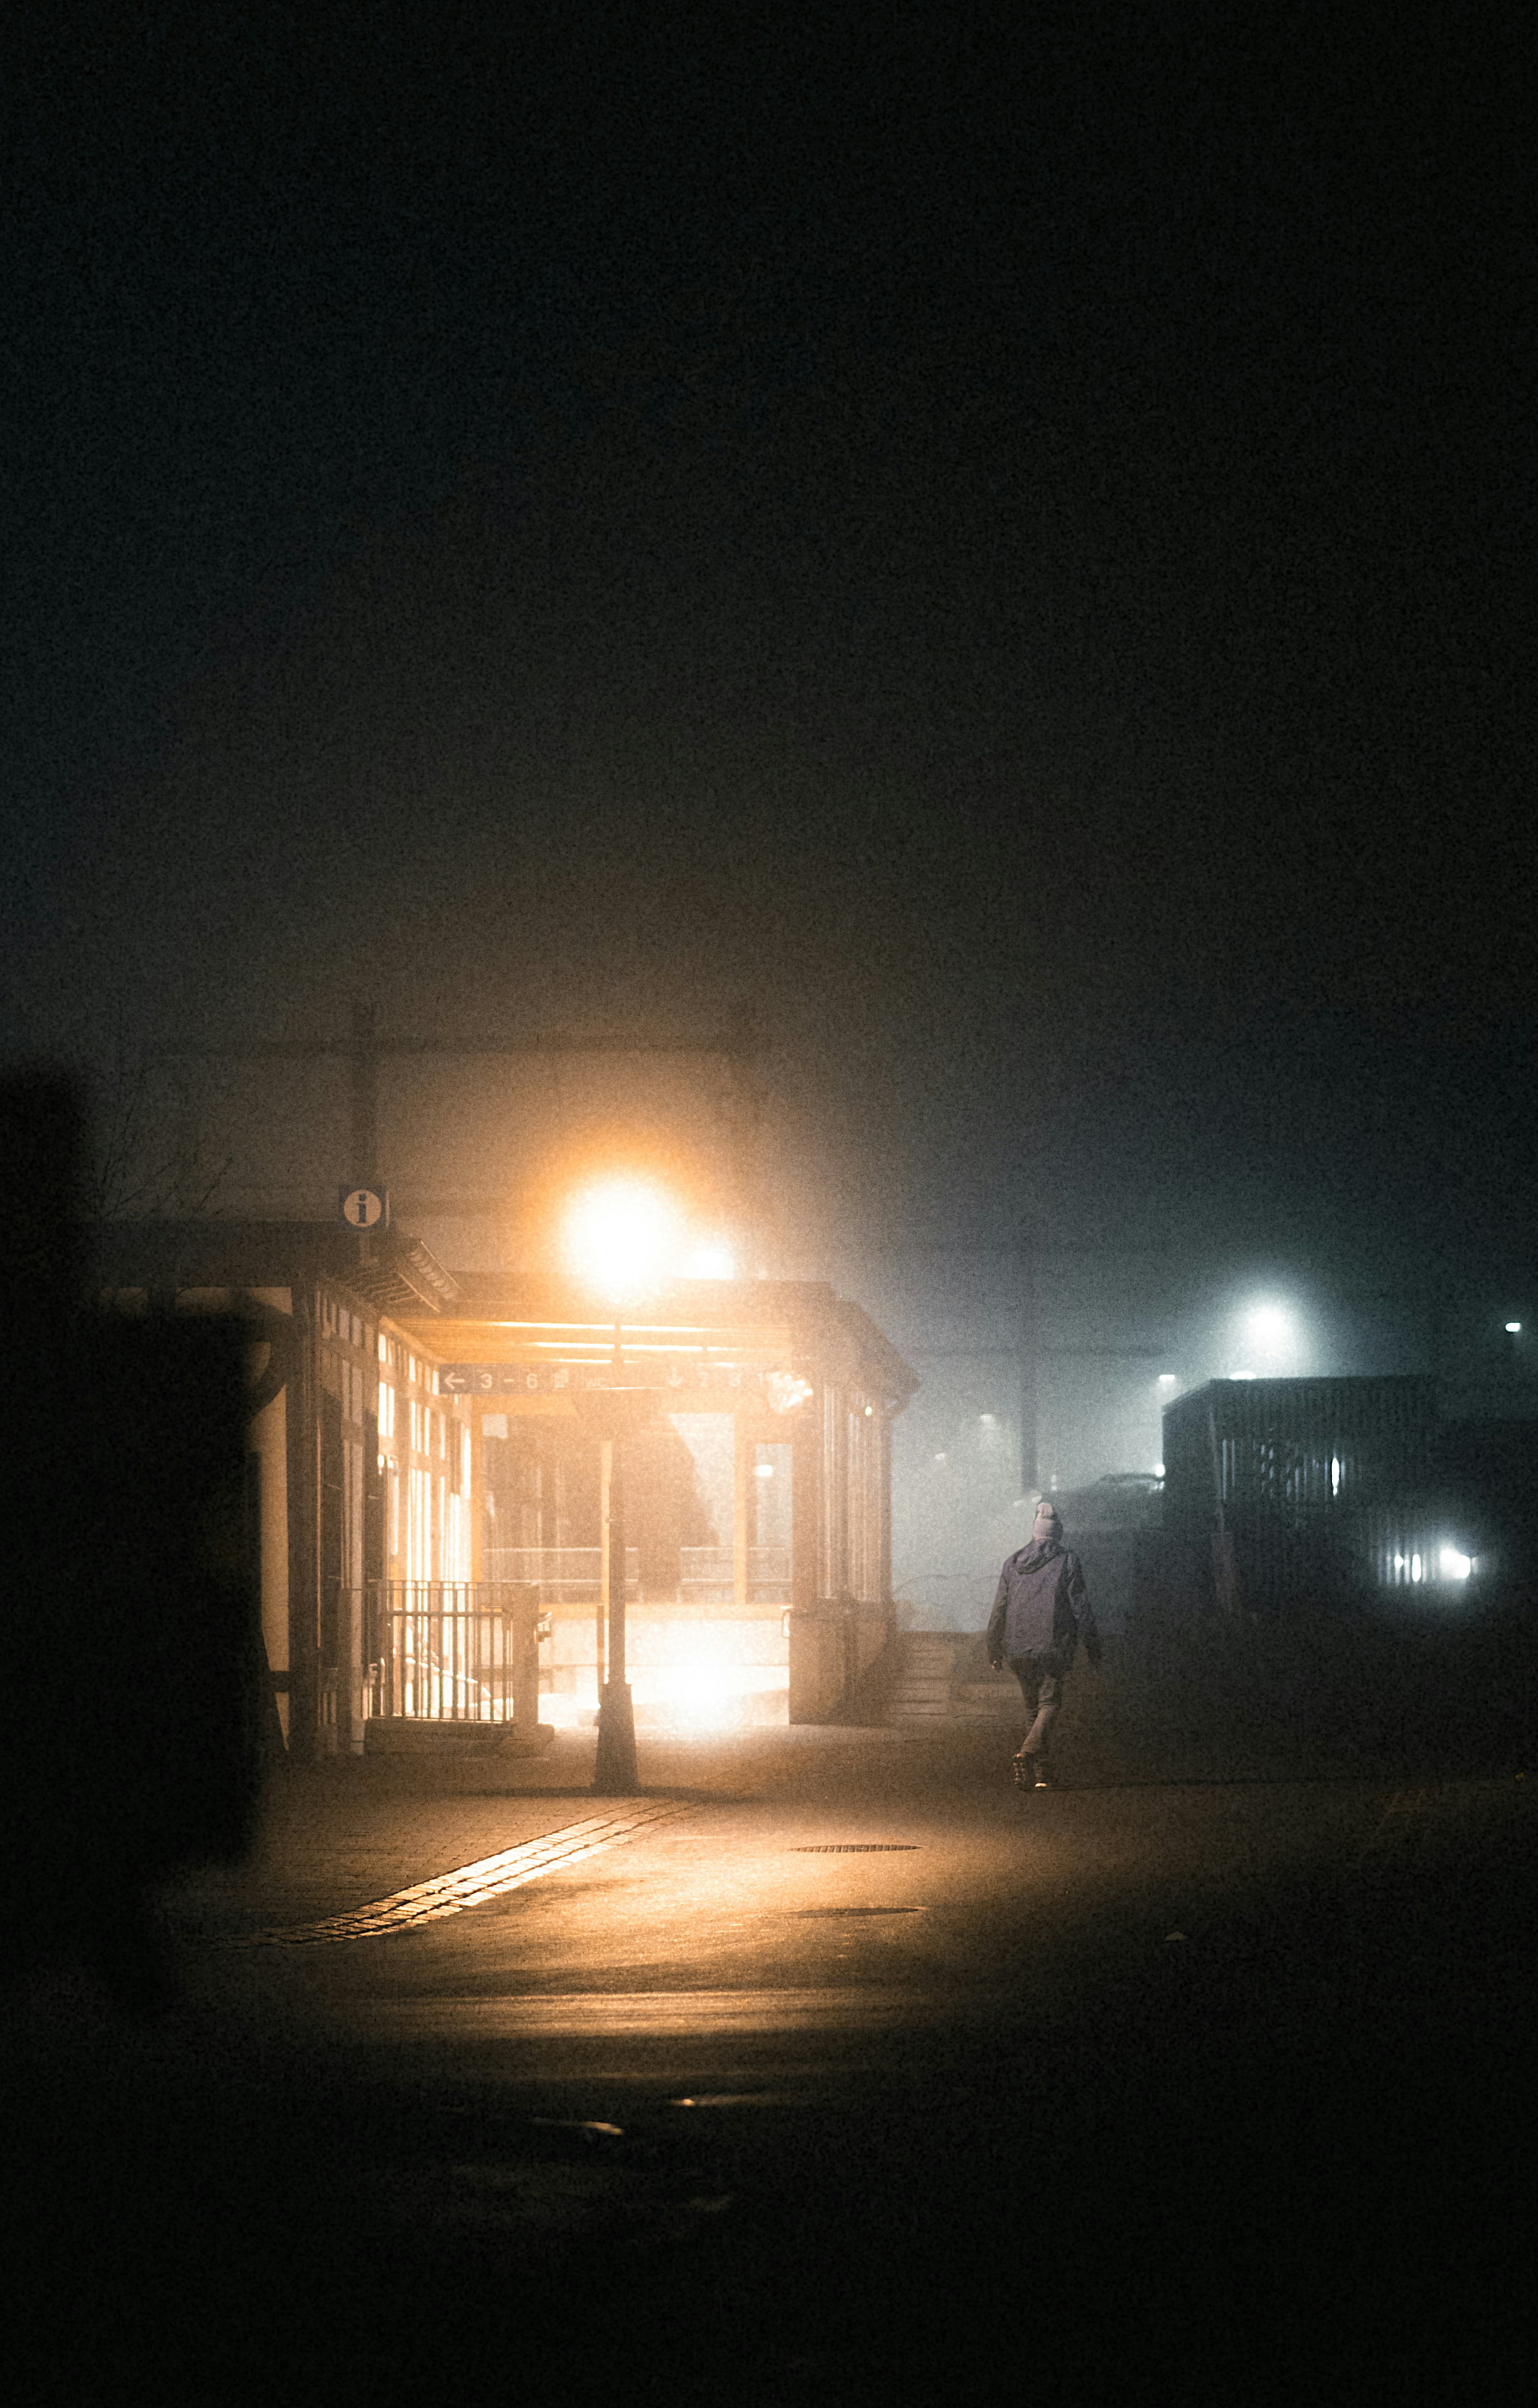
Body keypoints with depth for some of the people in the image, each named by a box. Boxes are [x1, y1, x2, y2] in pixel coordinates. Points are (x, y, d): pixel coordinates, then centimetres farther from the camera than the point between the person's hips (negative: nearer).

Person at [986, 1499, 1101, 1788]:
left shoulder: (1014, 1564, 11)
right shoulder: (1067, 1563, -1)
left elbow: (999, 1609, 12)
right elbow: (1081, 1608, -3)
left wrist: (994, 1650, 18)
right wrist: (1092, 1648, 2)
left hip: (1018, 1648, 4)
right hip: (1054, 1647, -4)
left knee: (1033, 1707, 13)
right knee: (1049, 1704, -4)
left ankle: (1041, 1772, 12)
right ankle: (1029, 1751, -30)